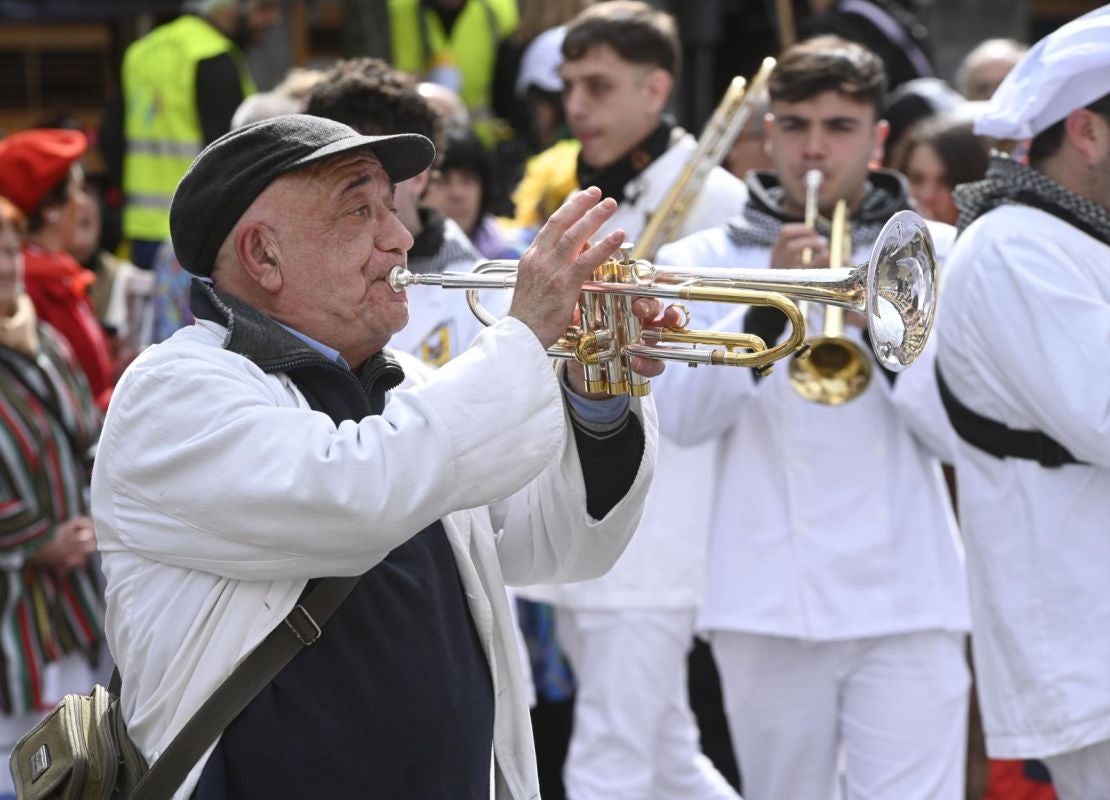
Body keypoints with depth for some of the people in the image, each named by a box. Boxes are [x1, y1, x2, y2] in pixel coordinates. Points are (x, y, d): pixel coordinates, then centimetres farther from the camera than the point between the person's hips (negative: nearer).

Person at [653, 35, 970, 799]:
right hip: (769, 604, 1)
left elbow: (958, 433, 0)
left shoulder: (935, 253, 8)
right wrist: (769, 307, -17)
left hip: (906, 600, -1)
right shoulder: (707, 259, 9)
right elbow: (682, 416, -5)